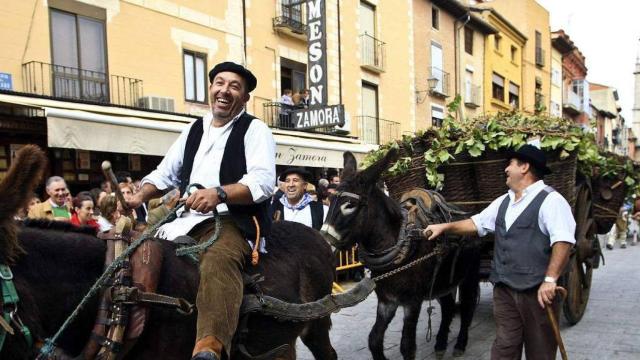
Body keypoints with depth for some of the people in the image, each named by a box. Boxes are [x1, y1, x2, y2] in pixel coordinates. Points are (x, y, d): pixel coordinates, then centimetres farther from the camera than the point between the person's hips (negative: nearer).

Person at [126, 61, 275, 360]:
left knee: (218, 258, -38)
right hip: (185, 220, 8)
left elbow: (263, 182, -13)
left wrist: (219, 193, -29)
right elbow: (165, 175, 25)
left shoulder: (255, 130, 3)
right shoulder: (194, 130, 23)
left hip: (232, 220, -7)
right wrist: (140, 196, 4)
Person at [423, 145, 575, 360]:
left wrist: (550, 279, -27)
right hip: (504, 289, 7)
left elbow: (563, 242, -20)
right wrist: (444, 227, 16)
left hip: (537, 291, -6)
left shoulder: (550, 200, -11)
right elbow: (477, 223, 23)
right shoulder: (503, 202, 15)